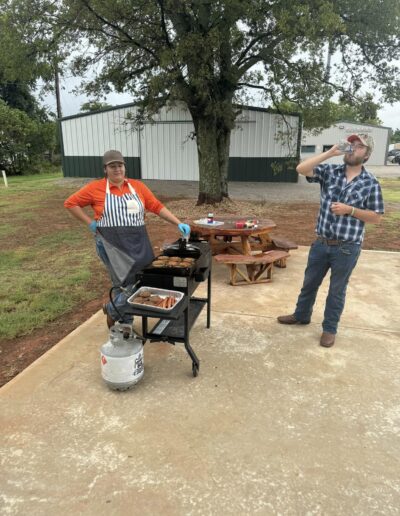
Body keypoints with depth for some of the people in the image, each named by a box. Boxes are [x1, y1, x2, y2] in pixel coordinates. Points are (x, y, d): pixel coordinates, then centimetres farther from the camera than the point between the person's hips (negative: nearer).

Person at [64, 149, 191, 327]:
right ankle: (112, 310, 20)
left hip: (138, 242, 4)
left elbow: (157, 207, 6)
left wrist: (178, 223, -2)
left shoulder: (137, 186, 8)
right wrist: (90, 223, -4)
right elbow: (70, 203, 5)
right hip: (112, 244, -4)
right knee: (128, 284, -11)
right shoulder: (96, 188, 0)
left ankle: (125, 324, 29)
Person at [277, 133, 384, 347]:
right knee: (309, 282, 18)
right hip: (321, 243, 3)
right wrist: (329, 153, -16)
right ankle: (301, 315, 40)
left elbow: (376, 218, -3)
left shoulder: (370, 183, -5)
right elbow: (301, 169, -13)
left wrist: (350, 210, -17)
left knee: (337, 290, 11)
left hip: (347, 248, -3)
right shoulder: (330, 171, 0)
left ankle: (329, 328, 29)